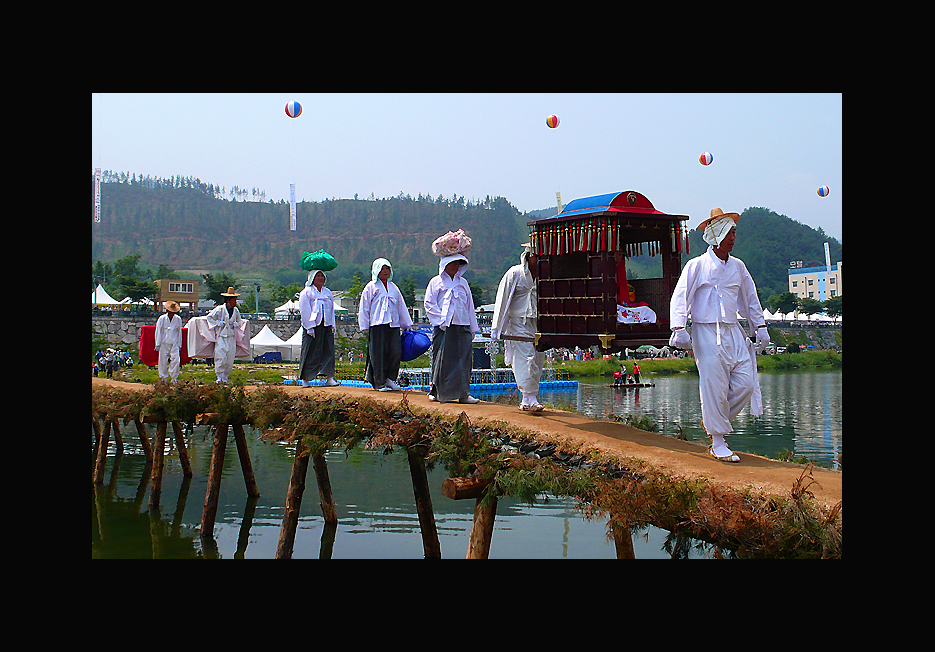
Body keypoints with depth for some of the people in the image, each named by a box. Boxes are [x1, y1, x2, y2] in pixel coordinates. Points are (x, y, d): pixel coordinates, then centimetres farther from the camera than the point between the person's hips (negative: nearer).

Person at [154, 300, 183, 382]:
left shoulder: (178, 319, 2)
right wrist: (157, 344, 1)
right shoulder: (162, 319, -2)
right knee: (163, 361, 2)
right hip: (164, 343, -1)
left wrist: (179, 344, 11)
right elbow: (158, 332, 2)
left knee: (176, 360, -10)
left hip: (174, 344, 1)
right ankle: (164, 378, 16)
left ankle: (174, 378, 0)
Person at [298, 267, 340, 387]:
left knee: (328, 351, -3)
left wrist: (332, 325, 9)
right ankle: (305, 379, 5)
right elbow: (304, 310, -6)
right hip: (312, 326, -5)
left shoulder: (328, 292, 17)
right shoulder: (306, 292, 0)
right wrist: (310, 327, -14)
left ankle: (329, 378, -4)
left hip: (326, 326, 5)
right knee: (310, 353, -3)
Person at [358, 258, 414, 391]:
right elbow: (364, 309, 3)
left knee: (396, 352, -6)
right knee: (379, 354, -4)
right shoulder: (371, 287, 5)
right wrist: (365, 327, -3)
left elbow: (401, 307, 23)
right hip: (377, 325, -4)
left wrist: (408, 325, 20)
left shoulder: (393, 287, 19)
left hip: (393, 325, 4)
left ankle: (390, 379, 9)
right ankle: (379, 383, 3)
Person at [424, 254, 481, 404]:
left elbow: (469, 306, 20)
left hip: (462, 327, 4)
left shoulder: (463, 283, 17)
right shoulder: (436, 282, 5)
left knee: (463, 361, 0)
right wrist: (442, 320, -11)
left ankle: (463, 393, 4)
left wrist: (473, 328, 15)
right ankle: (436, 392, 9)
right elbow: (429, 304, 0)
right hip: (443, 329, -4)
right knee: (442, 360, -2)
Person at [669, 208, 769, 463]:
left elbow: (750, 298, 24)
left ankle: (712, 420, 21)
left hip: (733, 332, 6)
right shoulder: (697, 265, -4)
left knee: (746, 383, -2)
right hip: (706, 332, -6)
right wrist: (679, 328, -19)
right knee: (714, 386, -6)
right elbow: (680, 298, -8)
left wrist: (760, 326, 24)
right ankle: (718, 443, 4)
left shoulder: (738, 266, 12)